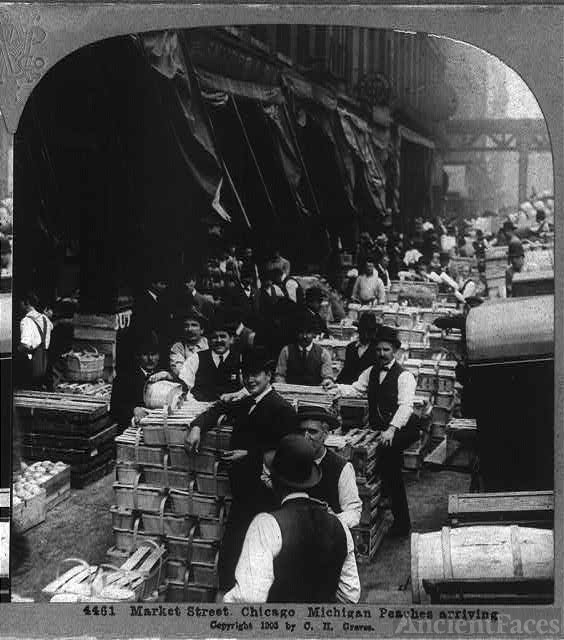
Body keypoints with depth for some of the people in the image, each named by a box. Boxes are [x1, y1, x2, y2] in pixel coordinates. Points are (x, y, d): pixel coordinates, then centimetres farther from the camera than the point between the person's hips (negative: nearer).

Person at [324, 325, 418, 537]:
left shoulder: (404, 376, -7)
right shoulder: (371, 372, 15)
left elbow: (405, 406, -18)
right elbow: (355, 390, 13)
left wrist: (392, 429, -31)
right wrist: (336, 387, -6)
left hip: (401, 428, -6)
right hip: (377, 428, 6)